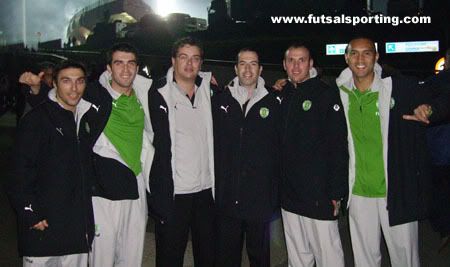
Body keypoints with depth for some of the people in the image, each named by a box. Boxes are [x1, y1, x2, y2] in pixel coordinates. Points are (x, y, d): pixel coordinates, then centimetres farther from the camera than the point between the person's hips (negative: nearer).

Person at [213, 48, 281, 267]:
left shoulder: (272, 104, 2)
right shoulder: (220, 100, 4)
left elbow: (280, 148, 4)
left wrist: (276, 190, 2)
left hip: (260, 197, 0)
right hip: (227, 197, 1)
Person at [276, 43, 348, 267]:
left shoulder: (327, 95, -7)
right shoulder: (281, 96, 10)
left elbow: (339, 147, -11)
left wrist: (336, 193, -14)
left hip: (318, 195, -5)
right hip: (288, 193, 6)